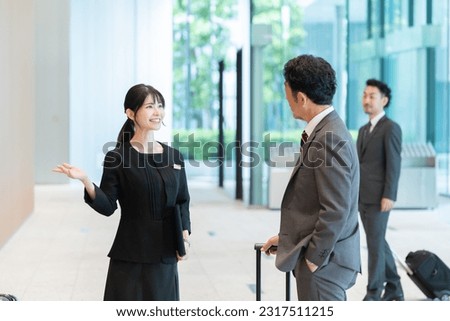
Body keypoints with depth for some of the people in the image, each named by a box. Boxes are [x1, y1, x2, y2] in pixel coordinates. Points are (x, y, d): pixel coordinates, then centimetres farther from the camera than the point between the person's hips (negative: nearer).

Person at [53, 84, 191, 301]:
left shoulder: (173, 156, 6)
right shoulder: (117, 158, -6)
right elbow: (107, 206, -7)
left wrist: (184, 235, 1)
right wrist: (85, 181, -22)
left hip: (164, 254, 4)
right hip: (130, 255, -4)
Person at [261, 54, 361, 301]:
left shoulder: (328, 140, -20)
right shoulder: (326, 131, 10)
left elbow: (335, 210, -23)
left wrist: (314, 258, -17)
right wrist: (287, 237, 20)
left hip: (323, 262, -10)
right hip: (319, 255, 10)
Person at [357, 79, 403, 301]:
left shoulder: (391, 128, -8)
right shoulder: (364, 130, 17)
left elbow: (394, 164, -14)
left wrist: (389, 196, -20)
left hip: (379, 197, -8)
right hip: (362, 197, 8)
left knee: (375, 244, -5)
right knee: (378, 242, 13)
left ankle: (373, 294, 1)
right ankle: (393, 288, 23)